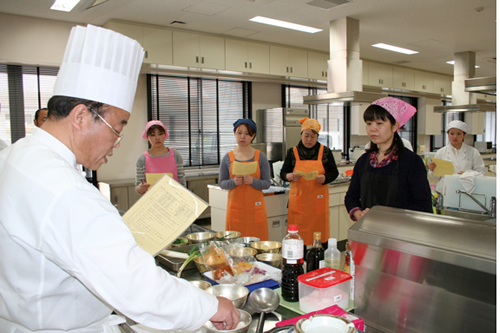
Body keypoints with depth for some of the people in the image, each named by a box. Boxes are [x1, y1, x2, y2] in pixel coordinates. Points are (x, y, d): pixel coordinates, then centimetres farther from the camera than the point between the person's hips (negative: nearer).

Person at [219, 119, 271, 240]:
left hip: (255, 207, 0)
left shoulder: (260, 156, 2)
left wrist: (253, 181, -18)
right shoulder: (227, 158, 4)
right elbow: (221, 183, 5)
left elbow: (267, 183, 0)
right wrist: (234, 182, -14)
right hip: (235, 207, 0)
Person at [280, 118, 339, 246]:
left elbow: (334, 172, 8)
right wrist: (290, 176, -15)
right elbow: (283, 173, 8)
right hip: (298, 201, 0)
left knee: (320, 236, 0)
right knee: (298, 236, -2)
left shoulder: (325, 151, 6)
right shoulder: (292, 152, 6)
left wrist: (324, 178, -13)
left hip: (318, 201, 0)